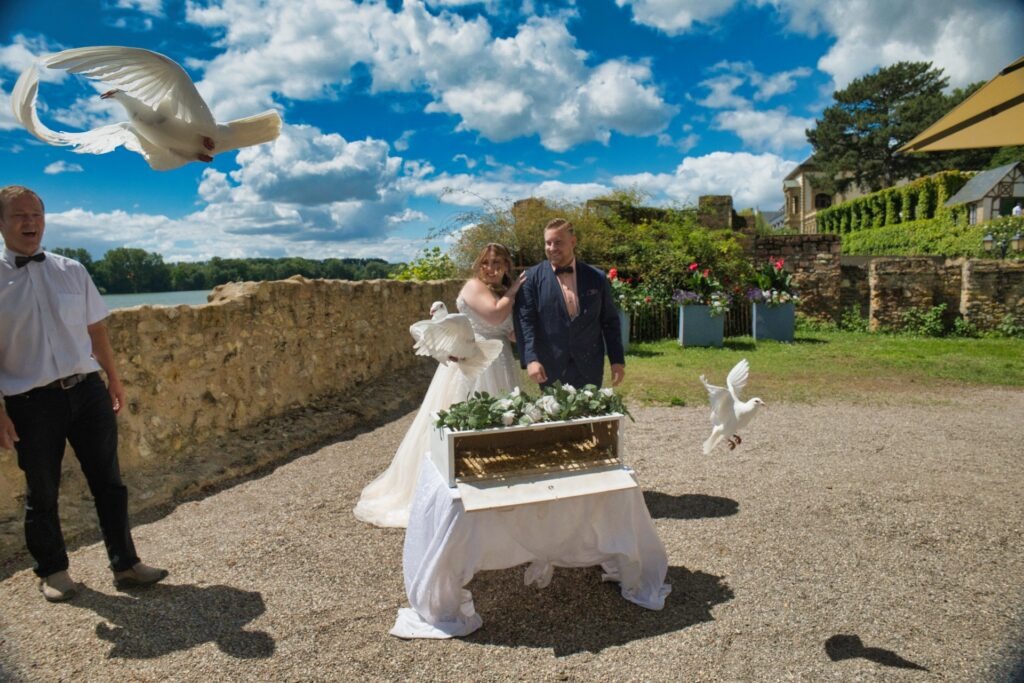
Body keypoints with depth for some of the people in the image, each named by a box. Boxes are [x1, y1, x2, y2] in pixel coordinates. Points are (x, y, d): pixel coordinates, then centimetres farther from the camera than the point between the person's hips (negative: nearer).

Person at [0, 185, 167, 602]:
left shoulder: (71, 271, 5)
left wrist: (114, 379, 11)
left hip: (87, 391, 3)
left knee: (108, 483, 9)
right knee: (42, 493, 12)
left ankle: (125, 565, 21)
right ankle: (52, 571, 32)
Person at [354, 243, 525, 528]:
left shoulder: (504, 292, 15)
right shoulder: (474, 285, -7)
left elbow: (513, 332, 11)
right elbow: (495, 315, -22)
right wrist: (513, 291, -7)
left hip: (499, 365, 8)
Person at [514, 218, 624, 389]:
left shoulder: (597, 277, 6)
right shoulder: (532, 277, -1)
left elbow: (610, 321, 9)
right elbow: (525, 321, -7)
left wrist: (617, 360, 4)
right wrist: (531, 359, -19)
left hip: (589, 368, 2)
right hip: (550, 369, -2)